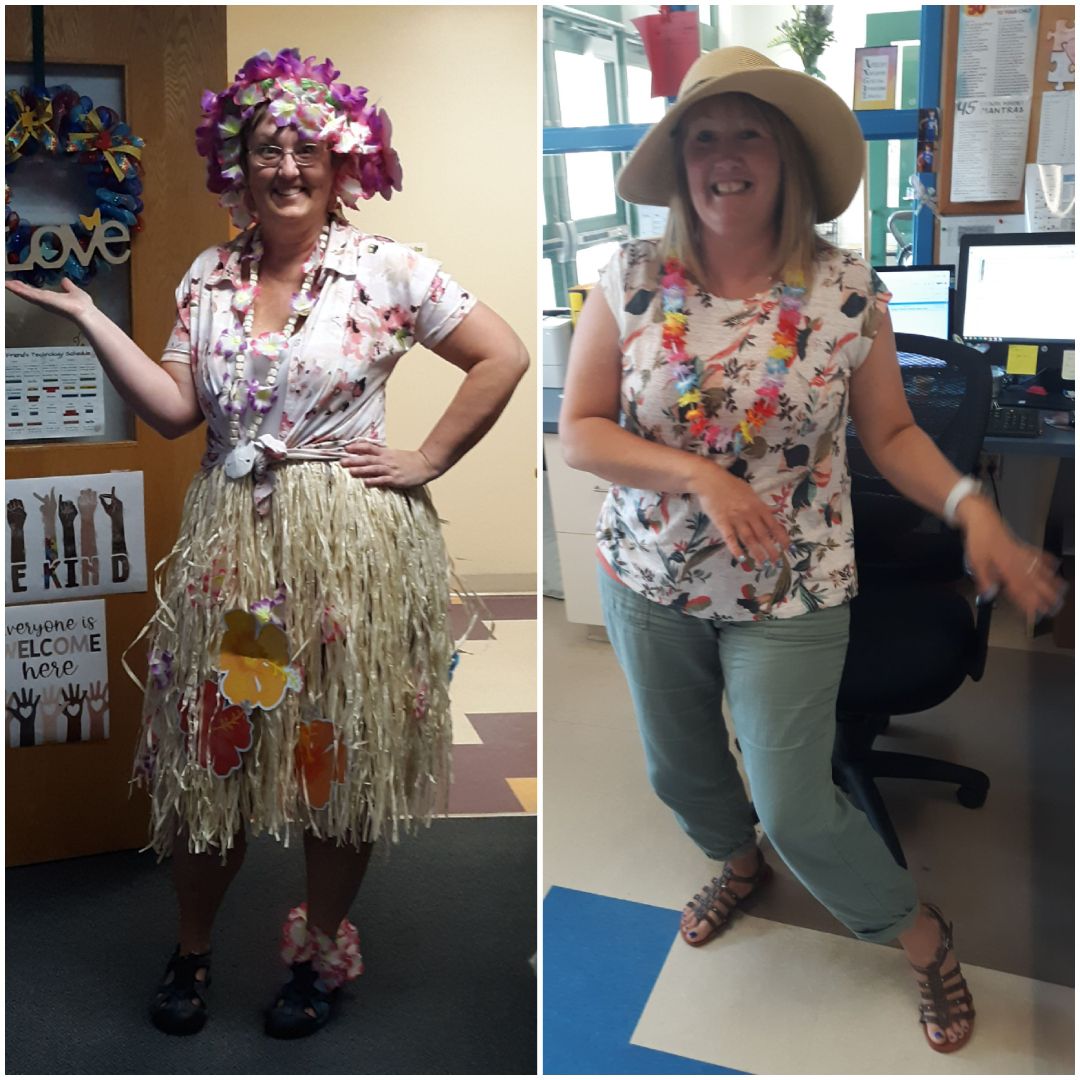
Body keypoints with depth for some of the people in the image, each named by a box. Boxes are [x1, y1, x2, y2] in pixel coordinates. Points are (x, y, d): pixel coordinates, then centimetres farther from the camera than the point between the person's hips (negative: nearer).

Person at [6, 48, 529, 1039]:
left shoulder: (386, 269, -4)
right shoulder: (209, 278, 8)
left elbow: (505, 357, -5)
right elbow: (173, 409, 2)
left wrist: (425, 460, -7)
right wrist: (85, 315, -4)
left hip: (348, 548, -3)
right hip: (229, 547, 4)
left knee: (339, 758, 8)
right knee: (207, 752, 9)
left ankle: (321, 951, 30)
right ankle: (193, 950, 32)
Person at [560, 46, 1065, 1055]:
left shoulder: (848, 290, -10)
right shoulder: (630, 280, -9)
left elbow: (891, 431, -2)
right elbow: (578, 431, -9)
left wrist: (972, 506, -18)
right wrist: (698, 475, -23)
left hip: (791, 594, -2)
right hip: (649, 582, 3)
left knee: (796, 808, 2)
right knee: (677, 769, 21)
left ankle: (919, 932, 32)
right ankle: (737, 862, 57)